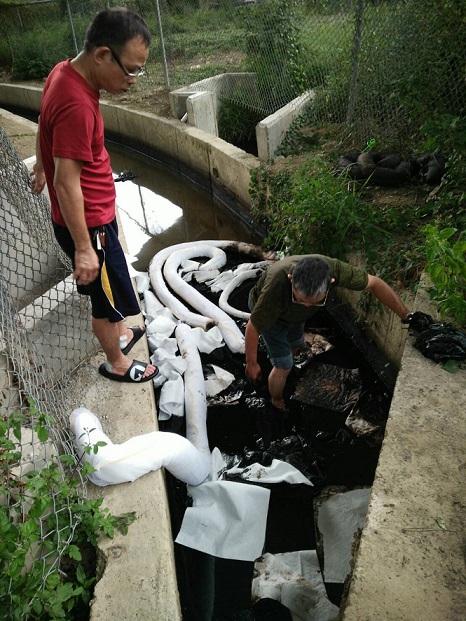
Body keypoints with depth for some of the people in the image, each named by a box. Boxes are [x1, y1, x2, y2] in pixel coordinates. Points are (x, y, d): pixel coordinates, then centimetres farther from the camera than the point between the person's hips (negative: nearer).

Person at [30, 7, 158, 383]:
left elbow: (45, 127, 18)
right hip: (88, 223, -9)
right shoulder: (77, 105, -29)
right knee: (108, 296, 9)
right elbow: (66, 184, -28)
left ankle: (117, 335, 48)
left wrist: (42, 165, 33)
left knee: (107, 289, 25)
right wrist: (84, 247, -23)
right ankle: (117, 363, 31)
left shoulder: (65, 71, 1)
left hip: (96, 213, 9)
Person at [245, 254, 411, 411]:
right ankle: (276, 402, 29)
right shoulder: (277, 285, -48)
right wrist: (251, 363, -20)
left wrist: (406, 315, -16)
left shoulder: (333, 269, -39)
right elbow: (253, 327, -34)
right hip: (266, 310, -4)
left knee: (295, 345, 26)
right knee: (283, 365, -1)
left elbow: (375, 283, -22)